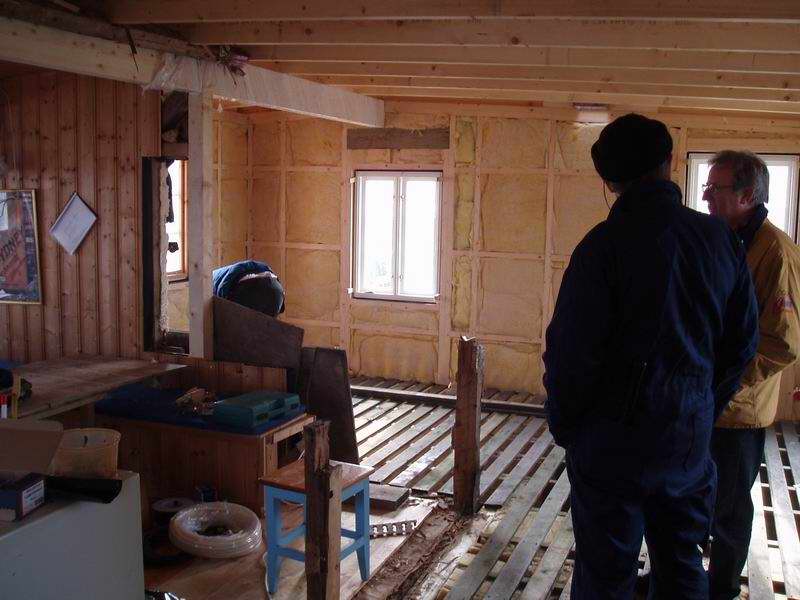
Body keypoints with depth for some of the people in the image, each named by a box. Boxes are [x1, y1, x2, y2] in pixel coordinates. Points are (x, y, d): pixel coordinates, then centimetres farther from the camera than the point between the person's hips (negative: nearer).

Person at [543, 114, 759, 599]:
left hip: (615, 437, -5)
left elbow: (571, 351, -16)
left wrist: (564, 426, 0)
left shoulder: (605, 245, -16)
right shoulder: (722, 238, 0)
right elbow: (743, 342, 8)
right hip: (691, 436, 5)